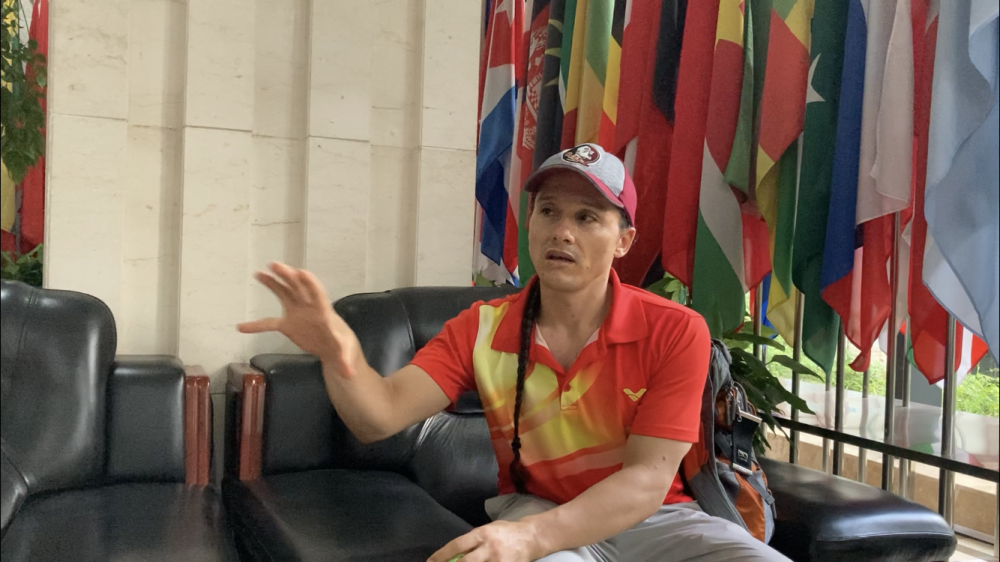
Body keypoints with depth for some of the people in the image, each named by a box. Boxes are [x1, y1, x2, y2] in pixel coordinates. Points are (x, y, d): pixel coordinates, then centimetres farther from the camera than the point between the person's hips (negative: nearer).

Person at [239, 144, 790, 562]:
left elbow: (648, 479, -18)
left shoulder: (676, 331, -14)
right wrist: (341, 355, -39)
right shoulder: (480, 329, -7)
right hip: (537, 513, -1)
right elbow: (379, 416, -16)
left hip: (654, 517, 2)